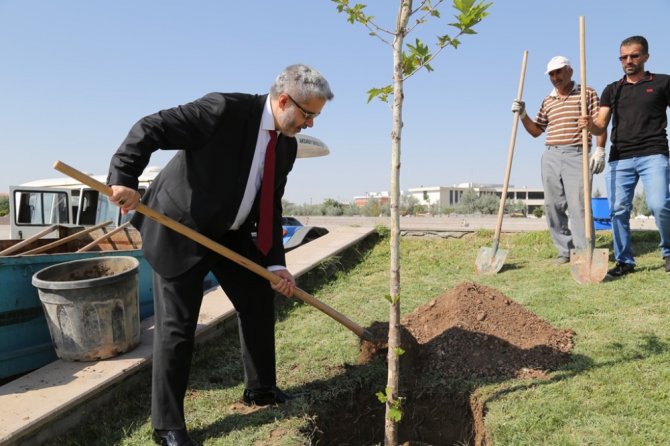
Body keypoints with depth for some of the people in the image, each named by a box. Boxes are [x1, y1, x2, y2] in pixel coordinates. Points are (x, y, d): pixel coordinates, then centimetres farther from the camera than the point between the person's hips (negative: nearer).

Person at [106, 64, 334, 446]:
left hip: (230, 234, 8)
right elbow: (150, 128, -22)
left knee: (259, 302, 11)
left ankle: (261, 389, 32)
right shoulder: (226, 109, -23)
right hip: (179, 228, -7)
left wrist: (275, 263, -6)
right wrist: (124, 177, -34)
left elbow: (270, 206, 1)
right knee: (177, 327, -2)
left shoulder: (287, 145, -1)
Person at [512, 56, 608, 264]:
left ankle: (584, 252, -5)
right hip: (551, 157, 5)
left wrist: (600, 150, -10)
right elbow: (536, 131, 23)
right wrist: (523, 115, 8)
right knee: (553, 205, 2)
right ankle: (565, 250, 11)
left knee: (578, 204, -12)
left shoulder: (587, 93, 6)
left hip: (576, 155, -5)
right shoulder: (547, 101, 18)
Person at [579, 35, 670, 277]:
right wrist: (590, 124, -16)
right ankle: (624, 260, 11)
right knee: (618, 210, -1)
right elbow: (601, 126, 7)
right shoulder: (612, 90, 16)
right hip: (619, 158, 3)